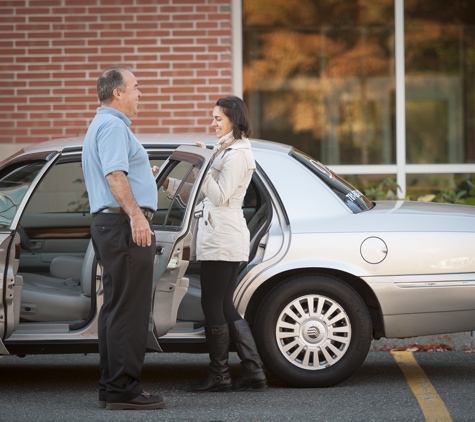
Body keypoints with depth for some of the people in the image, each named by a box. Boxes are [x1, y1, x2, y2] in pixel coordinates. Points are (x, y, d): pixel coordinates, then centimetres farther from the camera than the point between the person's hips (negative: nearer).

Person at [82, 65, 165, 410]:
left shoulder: (102, 125, 25)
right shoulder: (112, 126, -10)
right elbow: (115, 175, -23)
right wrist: (135, 216, -31)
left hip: (107, 224, 11)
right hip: (123, 224, -11)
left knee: (116, 308, 12)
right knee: (129, 310, -12)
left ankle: (111, 387, 14)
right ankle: (122, 389, -13)